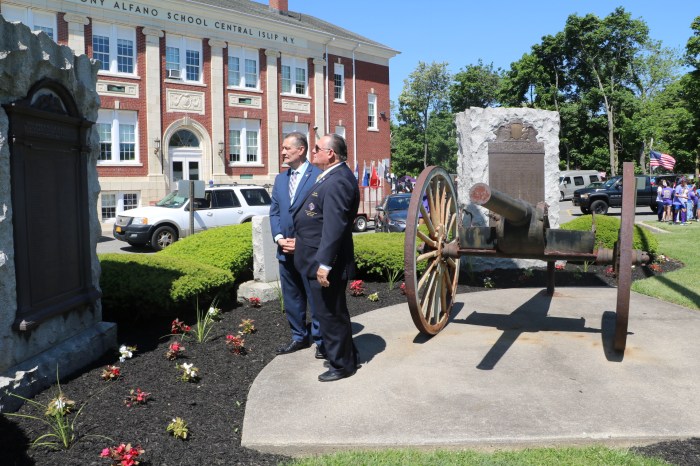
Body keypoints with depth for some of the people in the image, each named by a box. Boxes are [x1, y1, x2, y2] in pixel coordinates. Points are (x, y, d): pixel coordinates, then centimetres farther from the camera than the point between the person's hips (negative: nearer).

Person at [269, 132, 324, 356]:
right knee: (291, 298, 14)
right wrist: (279, 237, -3)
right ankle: (299, 337, 28)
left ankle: (320, 340, 16)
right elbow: (274, 212, 14)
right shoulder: (280, 179, 14)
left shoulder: (319, 176, -8)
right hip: (286, 251, 7)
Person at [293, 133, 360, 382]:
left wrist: (324, 264, -27)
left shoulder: (338, 181, -20)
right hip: (320, 259, 11)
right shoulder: (332, 177, 12)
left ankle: (342, 364, 19)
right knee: (332, 312, 21)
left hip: (325, 262, -11)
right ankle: (345, 356, 37)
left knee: (330, 314, 3)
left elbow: (334, 226, -26)